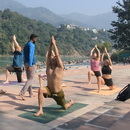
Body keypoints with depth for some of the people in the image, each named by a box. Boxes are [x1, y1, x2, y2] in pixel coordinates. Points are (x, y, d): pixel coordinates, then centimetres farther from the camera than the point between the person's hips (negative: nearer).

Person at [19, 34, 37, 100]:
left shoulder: (25, 45, 19)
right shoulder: (32, 45, -10)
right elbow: (30, 55, -21)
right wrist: (30, 65, -25)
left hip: (26, 63, 9)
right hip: (31, 64, -9)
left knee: (29, 78, 12)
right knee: (31, 79, -6)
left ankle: (31, 94, 17)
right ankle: (22, 92, -17)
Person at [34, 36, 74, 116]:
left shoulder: (60, 68, -12)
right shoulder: (49, 67, -1)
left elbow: (57, 55, -20)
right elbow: (49, 55, -9)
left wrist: (54, 44, -16)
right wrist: (51, 44, -11)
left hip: (58, 93, -2)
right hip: (49, 91, 3)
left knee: (65, 107, 13)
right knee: (41, 89, -30)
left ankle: (71, 102, 51)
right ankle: (41, 110, -22)